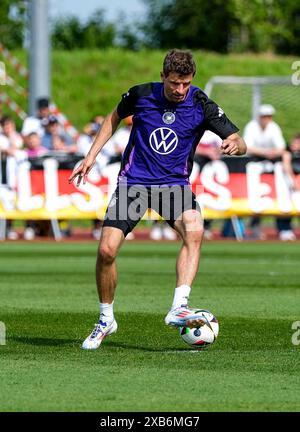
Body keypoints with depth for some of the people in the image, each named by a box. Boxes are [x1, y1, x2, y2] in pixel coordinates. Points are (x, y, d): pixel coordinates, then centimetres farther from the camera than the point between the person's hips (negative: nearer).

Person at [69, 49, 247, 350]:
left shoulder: (201, 105, -9)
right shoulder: (141, 95, -5)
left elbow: (239, 143, -10)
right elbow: (115, 117, 16)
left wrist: (235, 144, -34)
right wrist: (91, 155, 12)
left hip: (174, 184, -1)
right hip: (133, 182, 1)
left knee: (194, 232, -32)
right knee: (106, 250, -13)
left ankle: (178, 308, -36)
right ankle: (106, 319, 9)